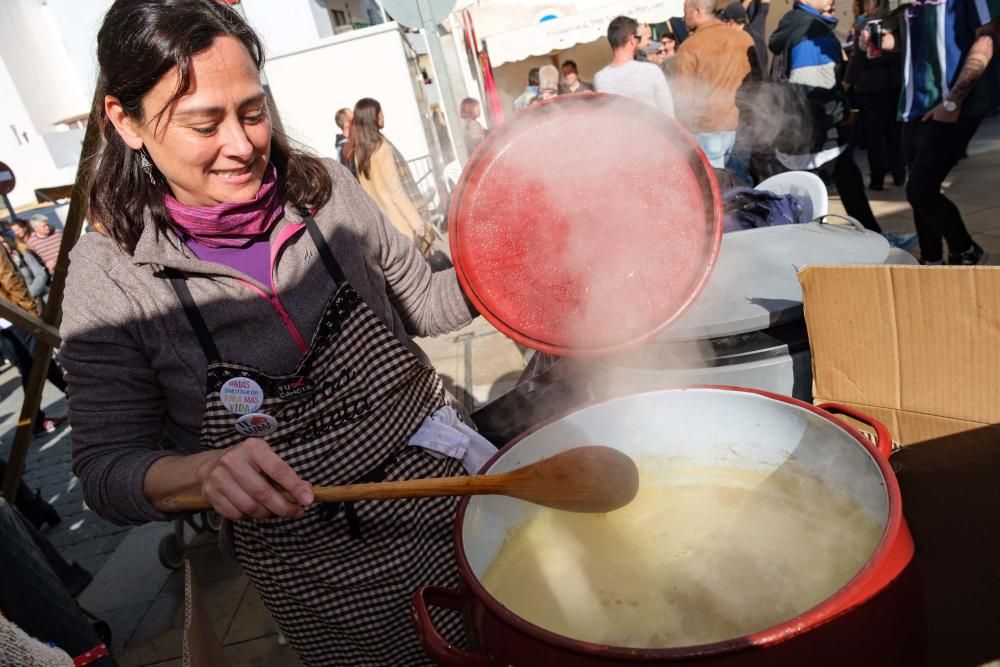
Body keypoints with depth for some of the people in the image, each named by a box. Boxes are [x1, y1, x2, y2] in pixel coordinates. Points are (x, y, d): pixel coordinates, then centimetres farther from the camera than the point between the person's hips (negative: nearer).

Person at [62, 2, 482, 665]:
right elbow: (106, 467, -10)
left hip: (444, 481, 3)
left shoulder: (322, 187, -7)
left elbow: (420, 304, 4)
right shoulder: (110, 275, -13)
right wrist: (202, 470, -31)